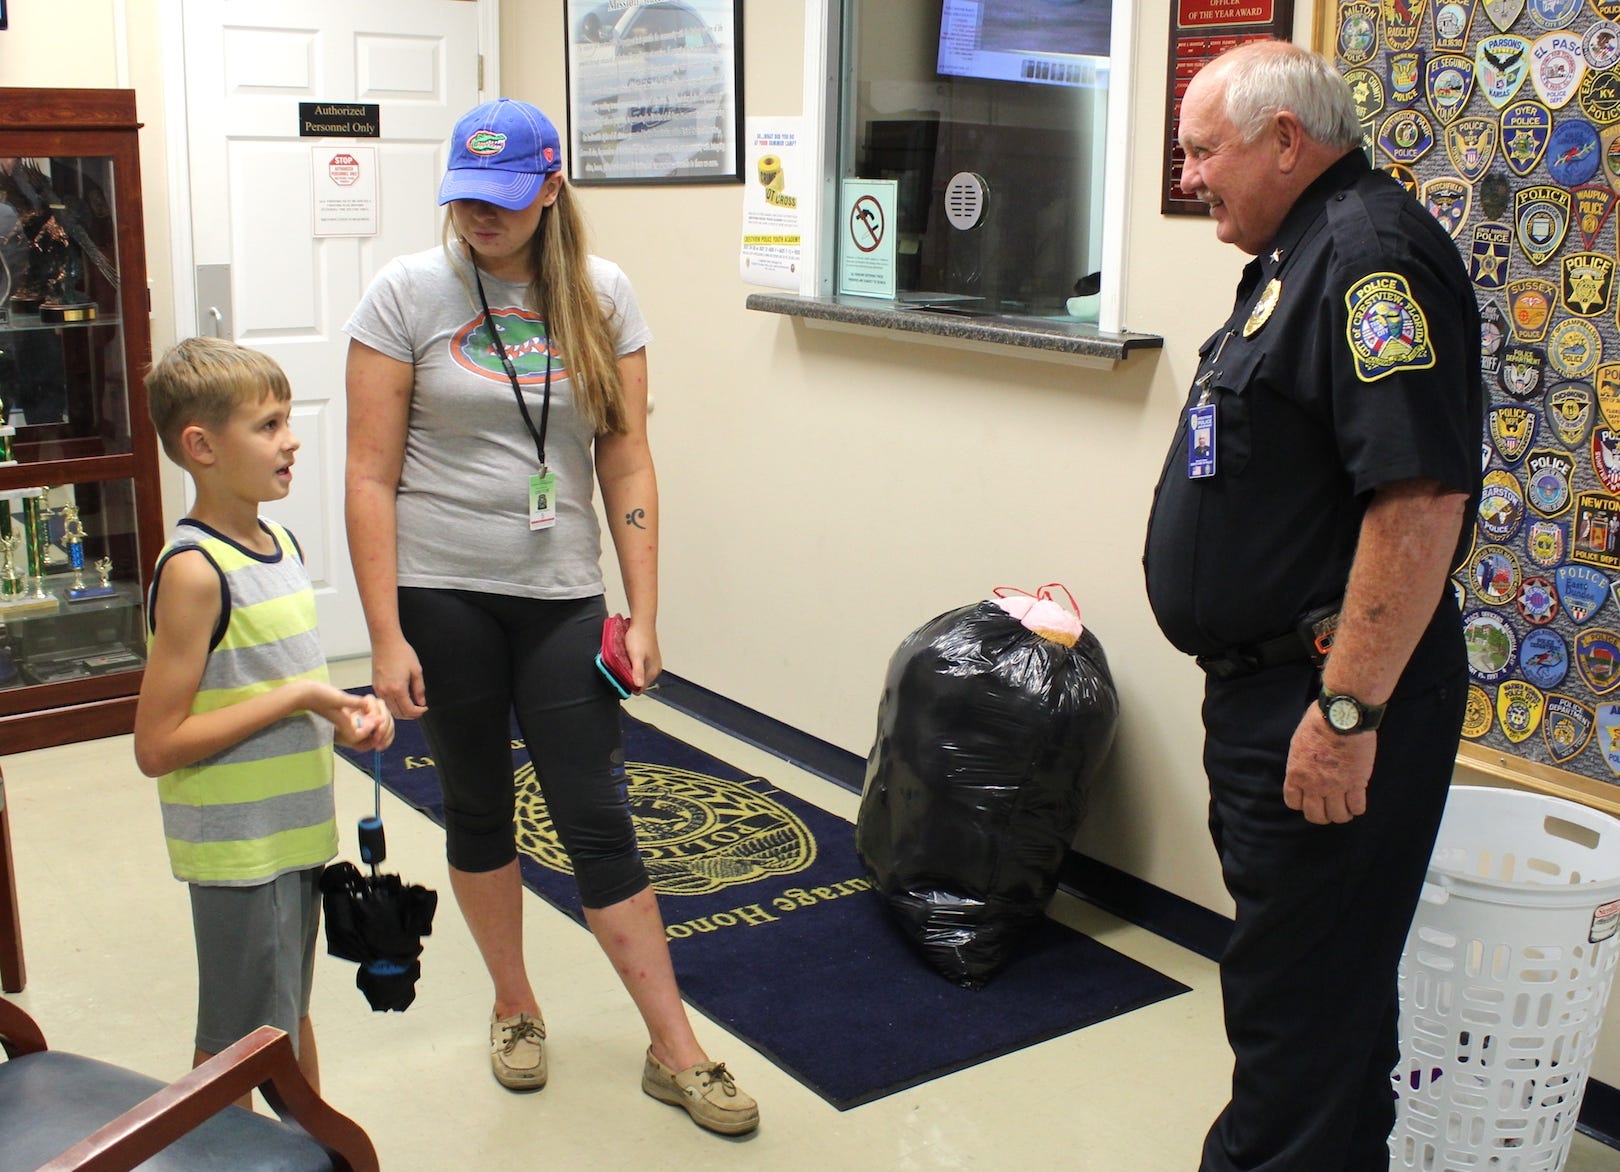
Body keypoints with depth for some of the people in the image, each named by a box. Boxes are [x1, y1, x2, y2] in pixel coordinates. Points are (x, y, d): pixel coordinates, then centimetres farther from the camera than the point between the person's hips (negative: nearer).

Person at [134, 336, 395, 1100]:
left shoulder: (278, 543, 5)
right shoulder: (193, 571, -21)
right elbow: (157, 745, -23)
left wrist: (344, 711, -1)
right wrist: (298, 699, -23)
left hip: (296, 830, 8)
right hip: (238, 847, -8)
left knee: (290, 1015, 23)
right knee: (238, 1047, 7)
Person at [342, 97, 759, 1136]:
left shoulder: (601, 295, 1)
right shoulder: (408, 293, -4)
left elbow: (627, 465, 2)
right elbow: (372, 477, -6)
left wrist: (643, 614, -3)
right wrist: (387, 637, -11)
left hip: (561, 596, 1)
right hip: (441, 592, 0)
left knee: (598, 821, 1)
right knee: (479, 807, 13)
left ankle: (675, 1051, 11)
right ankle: (515, 1006, 34)